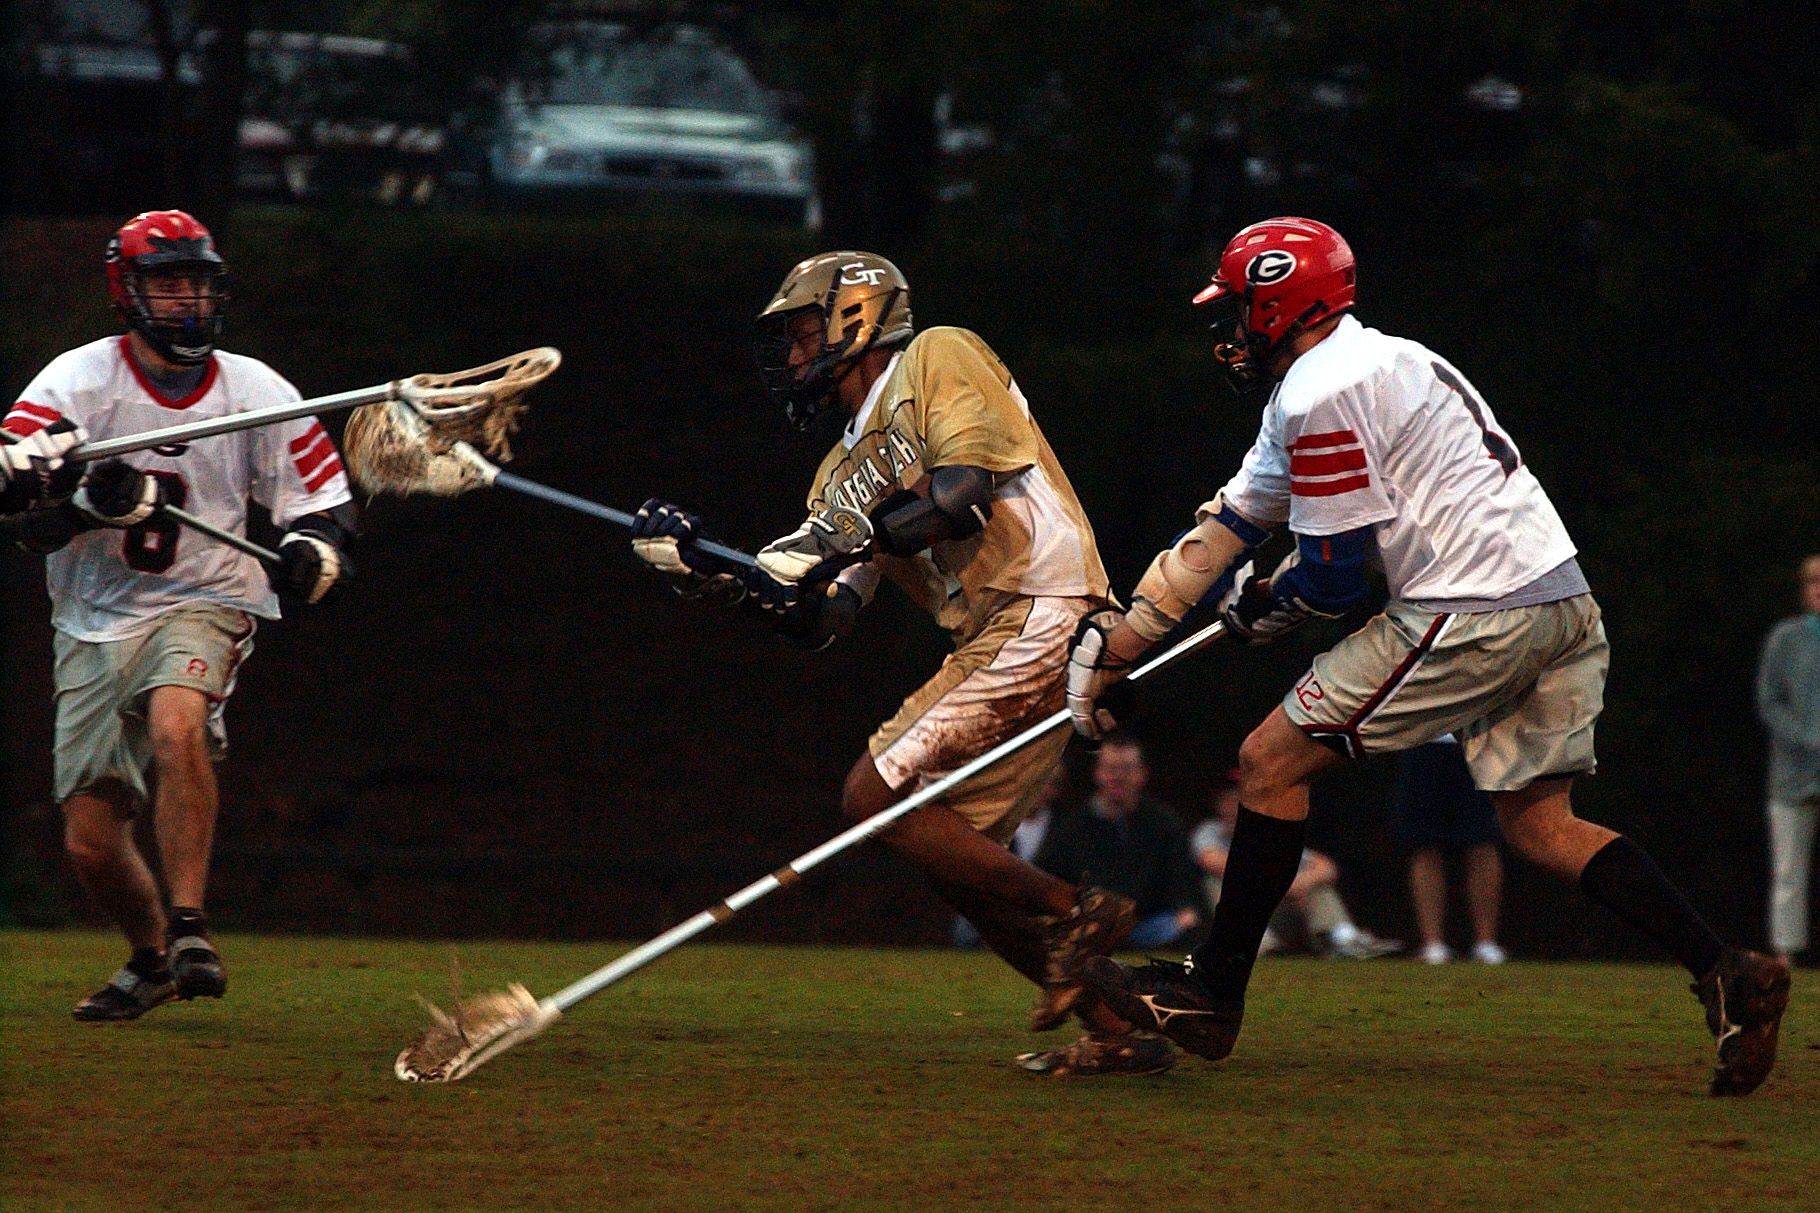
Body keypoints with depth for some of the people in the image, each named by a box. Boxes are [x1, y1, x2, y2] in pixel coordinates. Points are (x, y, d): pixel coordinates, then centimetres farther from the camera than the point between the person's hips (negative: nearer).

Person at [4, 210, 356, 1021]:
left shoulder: (256, 392, -1)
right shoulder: (78, 383, -6)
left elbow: (328, 501, 9)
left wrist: (312, 552, -14)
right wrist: (104, 497, -34)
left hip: (202, 605, -1)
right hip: (94, 620, 1)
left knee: (176, 724, -35)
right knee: (91, 844, 0)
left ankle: (188, 930, -29)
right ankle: (150, 956, 30)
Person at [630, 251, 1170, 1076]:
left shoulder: (938, 360, 0)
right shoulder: (847, 471, 22)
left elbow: (965, 493, -16)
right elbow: (818, 624, 13)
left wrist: (848, 538, -12)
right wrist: (708, 573, 1)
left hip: (1039, 614, -9)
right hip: (991, 644, 9)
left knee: (875, 797, -13)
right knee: (959, 856, 7)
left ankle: (1071, 915, -10)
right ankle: (1115, 1030, 8)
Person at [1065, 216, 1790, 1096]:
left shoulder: (1319, 397, -9)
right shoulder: (1357, 369, 24)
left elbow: (1336, 574, -9)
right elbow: (1224, 530, 26)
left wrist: (1260, 604, 14)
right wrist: (1120, 635, 24)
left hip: (1473, 616, -10)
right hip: (1566, 603, 10)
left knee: (1272, 761, 1)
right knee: (1537, 825, 11)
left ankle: (1214, 993, 6)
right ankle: (1728, 974, -3)